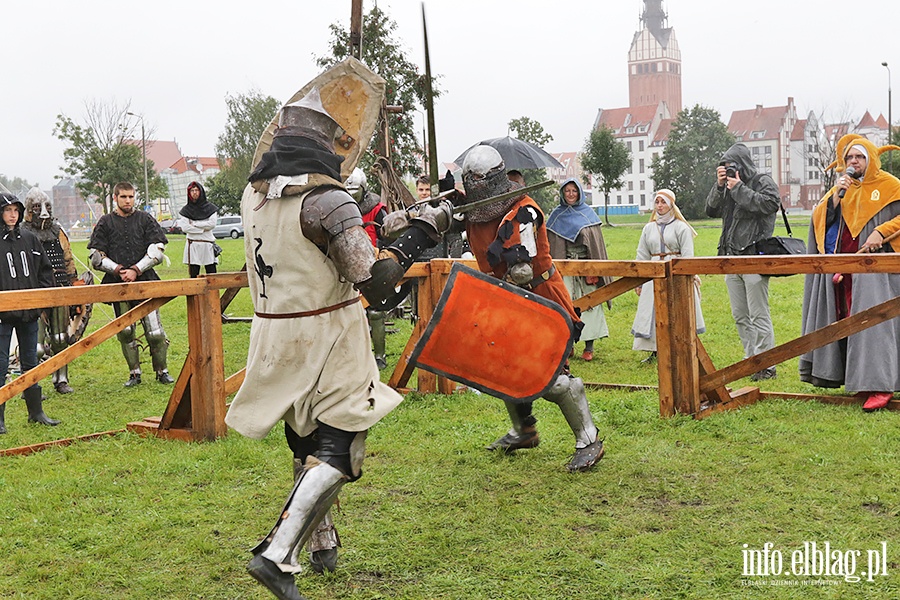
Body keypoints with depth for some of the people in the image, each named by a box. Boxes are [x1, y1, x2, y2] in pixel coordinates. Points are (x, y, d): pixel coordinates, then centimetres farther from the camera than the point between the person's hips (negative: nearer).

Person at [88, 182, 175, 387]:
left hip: (144, 282, -1)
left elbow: (156, 252, 1)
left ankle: (161, 370, 10)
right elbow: (96, 257, 5)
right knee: (125, 332, 4)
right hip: (117, 284, 1)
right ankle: (134, 373, 17)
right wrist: (118, 270, -9)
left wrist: (136, 270, -10)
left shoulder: (145, 220, 7)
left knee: (154, 330, -6)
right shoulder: (105, 223, 7)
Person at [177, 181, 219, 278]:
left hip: (208, 244, 0)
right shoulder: (186, 210, 7)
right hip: (193, 245, 0)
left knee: (212, 274, -2)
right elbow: (184, 227, -5)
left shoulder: (209, 207, 6)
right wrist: (202, 229, -8)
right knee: (193, 274, -1)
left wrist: (194, 224, -6)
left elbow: (212, 224, -7)